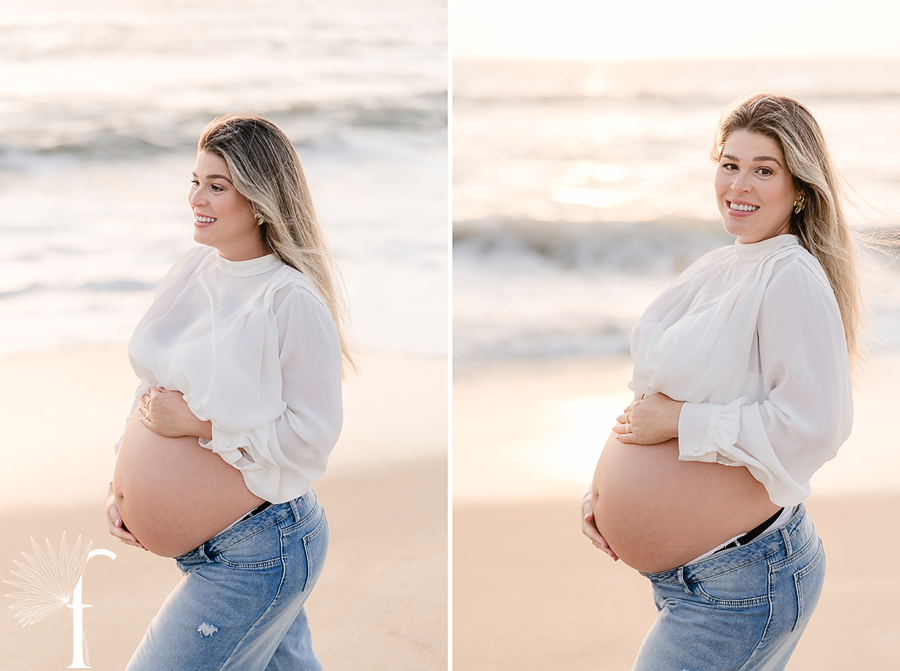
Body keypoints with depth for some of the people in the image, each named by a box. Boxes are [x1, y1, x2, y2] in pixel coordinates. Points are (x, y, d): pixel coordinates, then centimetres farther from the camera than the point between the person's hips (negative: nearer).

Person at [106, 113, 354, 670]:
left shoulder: (293, 301, -20)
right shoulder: (195, 268, 3)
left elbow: (313, 435, -22)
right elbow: (156, 383, 14)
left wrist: (201, 423, -21)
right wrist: (125, 479, 7)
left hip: (258, 552, -8)